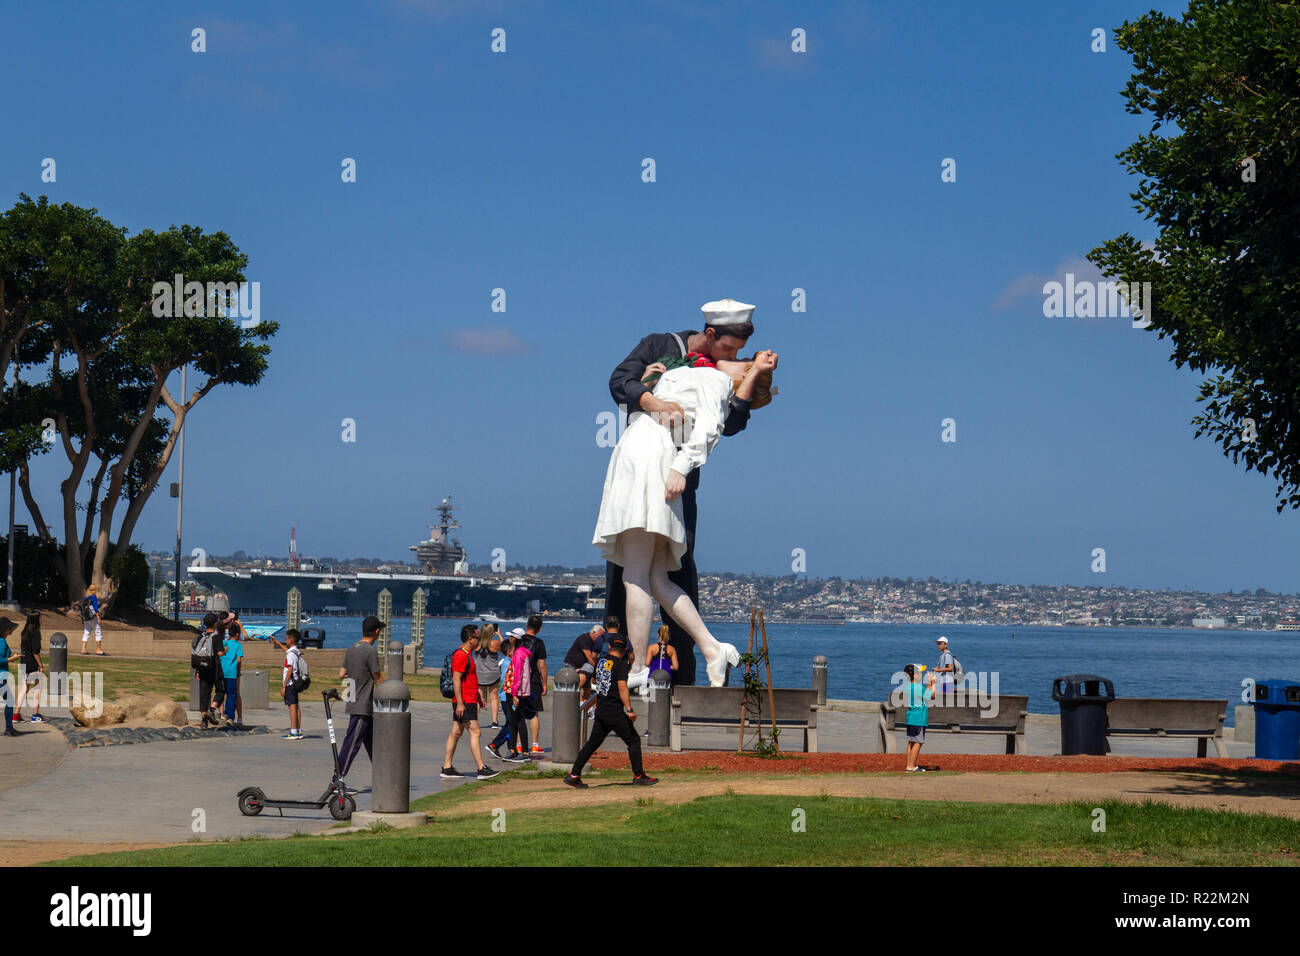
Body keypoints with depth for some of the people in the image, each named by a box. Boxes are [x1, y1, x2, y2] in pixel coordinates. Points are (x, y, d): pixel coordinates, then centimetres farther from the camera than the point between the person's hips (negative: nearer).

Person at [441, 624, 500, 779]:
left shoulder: (467, 654, 17)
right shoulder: (461, 655, -16)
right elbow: (456, 680, -21)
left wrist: (478, 693, 29)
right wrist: (460, 703, -24)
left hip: (469, 700, 10)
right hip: (465, 702, -10)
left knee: (456, 732, 10)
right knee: (475, 732, -10)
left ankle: (447, 768, 12)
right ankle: (482, 769, -11)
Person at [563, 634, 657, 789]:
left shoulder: (601, 661, 10)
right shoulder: (621, 664, -11)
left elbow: (594, 680, 27)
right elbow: (622, 688, -20)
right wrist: (629, 710, -23)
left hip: (600, 710, 7)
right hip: (615, 712, -7)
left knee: (593, 742, 12)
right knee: (633, 741, 3)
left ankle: (574, 775, 8)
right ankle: (638, 776, 2)